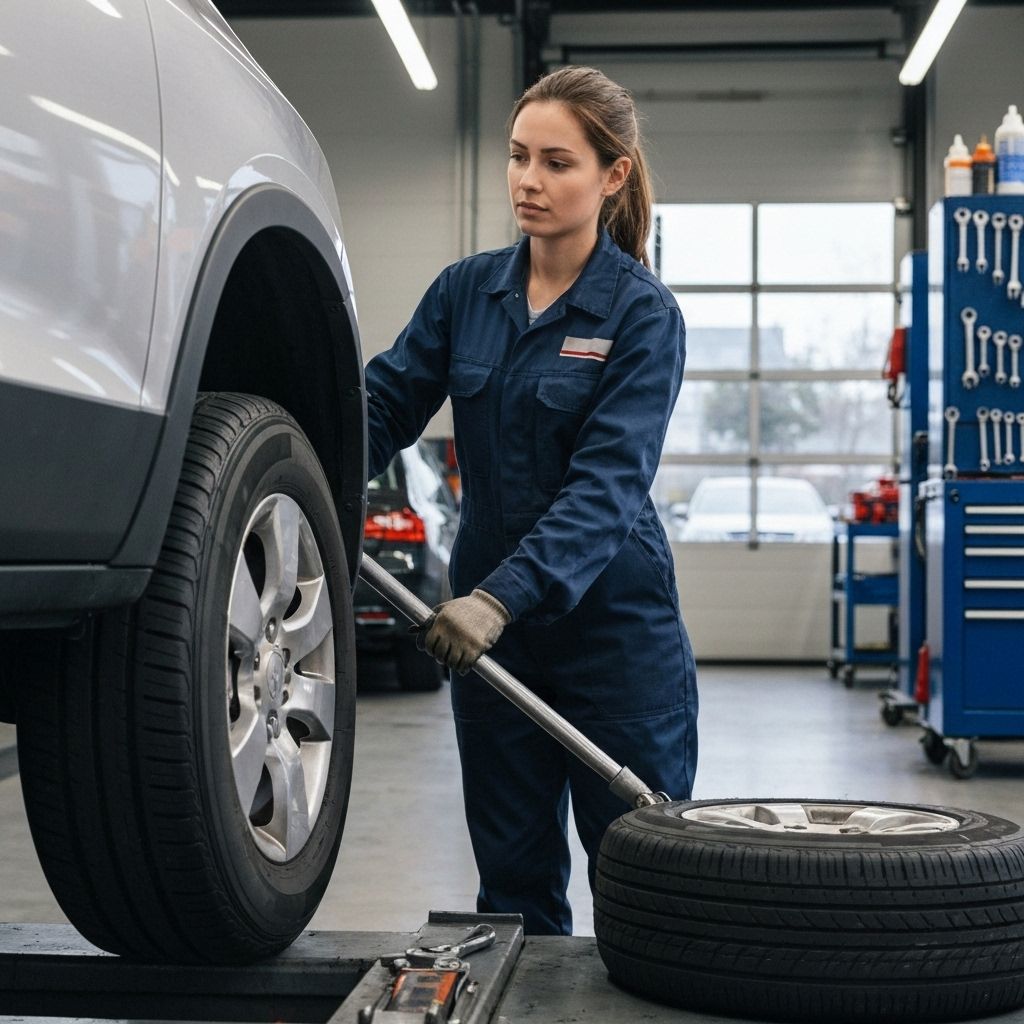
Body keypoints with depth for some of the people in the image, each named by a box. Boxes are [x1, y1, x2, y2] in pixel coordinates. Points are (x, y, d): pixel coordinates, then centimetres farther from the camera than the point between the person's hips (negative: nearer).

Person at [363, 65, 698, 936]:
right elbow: (384, 403, 0)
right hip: (489, 621, 4)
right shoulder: (467, 290, 4)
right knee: (513, 877, 12)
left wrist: (501, 598, -35)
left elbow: (607, 482, -22)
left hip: (613, 625, -4)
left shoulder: (642, 313, -12)